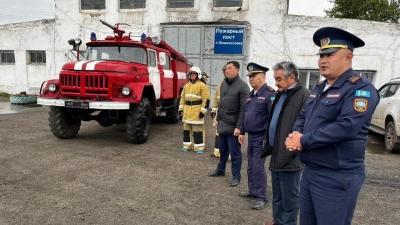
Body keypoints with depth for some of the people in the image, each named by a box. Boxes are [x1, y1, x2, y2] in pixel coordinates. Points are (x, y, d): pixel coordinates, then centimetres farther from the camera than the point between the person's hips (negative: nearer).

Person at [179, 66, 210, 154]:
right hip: (187, 111, 7)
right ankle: (187, 145, 22)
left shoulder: (202, 86, -6)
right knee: (186, 129, 11)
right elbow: (182, 98, 19)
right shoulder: (186, 86, 15)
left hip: (197, 111, -6)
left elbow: (206, 99, -10)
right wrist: (181, 108, 12)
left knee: (197, 129, -3)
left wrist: (203, 111, -15)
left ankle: (199, 147, 5)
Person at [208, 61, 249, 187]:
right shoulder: (223, 84, 10)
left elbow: (244, 109, -16)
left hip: (233, 126, -7)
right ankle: (220, 170, 38)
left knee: (234, 153, 4)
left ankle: (236, 177, 17)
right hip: (222, 124, 7)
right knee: (222, 150, 20)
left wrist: (239, 127, -19)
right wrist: (218, 119, 17)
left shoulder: (242, 86, -13)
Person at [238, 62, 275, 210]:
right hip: (251, 136, 9)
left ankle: (262, 198, 10)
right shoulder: (251, 95, 13)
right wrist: (242, 132, 18)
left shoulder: (269, 94, -15)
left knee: (258, 167, -3)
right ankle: (253, 191, 32)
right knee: (251, 167, 17)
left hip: (261, 138, -8)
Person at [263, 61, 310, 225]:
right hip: (277, 154, 9)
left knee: (289, 197, 7)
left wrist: (292, 152, -20)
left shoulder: (303, 96, -16)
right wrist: (269, 147, 16)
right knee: (277, 195, 21)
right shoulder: (281, 95, 14)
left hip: (289, 157, -9)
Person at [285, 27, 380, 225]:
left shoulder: (360, 88, -14)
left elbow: (345, 127, -26)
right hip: (309, 171, 9)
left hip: (337, 178, -8)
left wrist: (303, 141, -18)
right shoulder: (320, 88, 14)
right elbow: (303, 116, 16)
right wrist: (296, 134, -7)